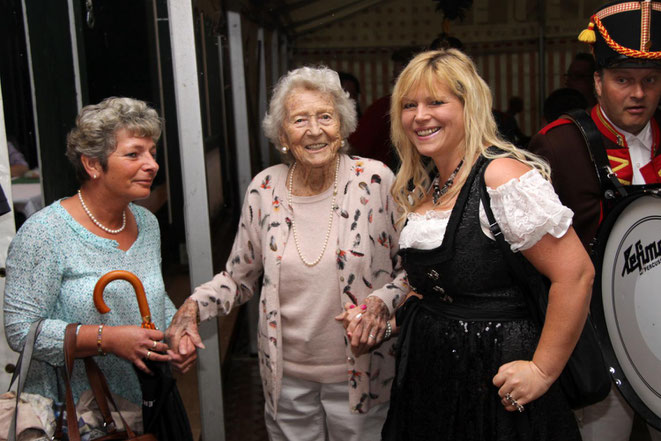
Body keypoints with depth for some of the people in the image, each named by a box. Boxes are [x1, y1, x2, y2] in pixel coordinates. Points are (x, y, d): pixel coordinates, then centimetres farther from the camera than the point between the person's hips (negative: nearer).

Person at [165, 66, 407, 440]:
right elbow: (239, 277, 8)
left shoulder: (376, 180, -10)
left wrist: (383, 302, -20)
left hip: (360, 377, -2)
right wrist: (195, 305, -9)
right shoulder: (265, 189, -4)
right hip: (286, 376, 2)